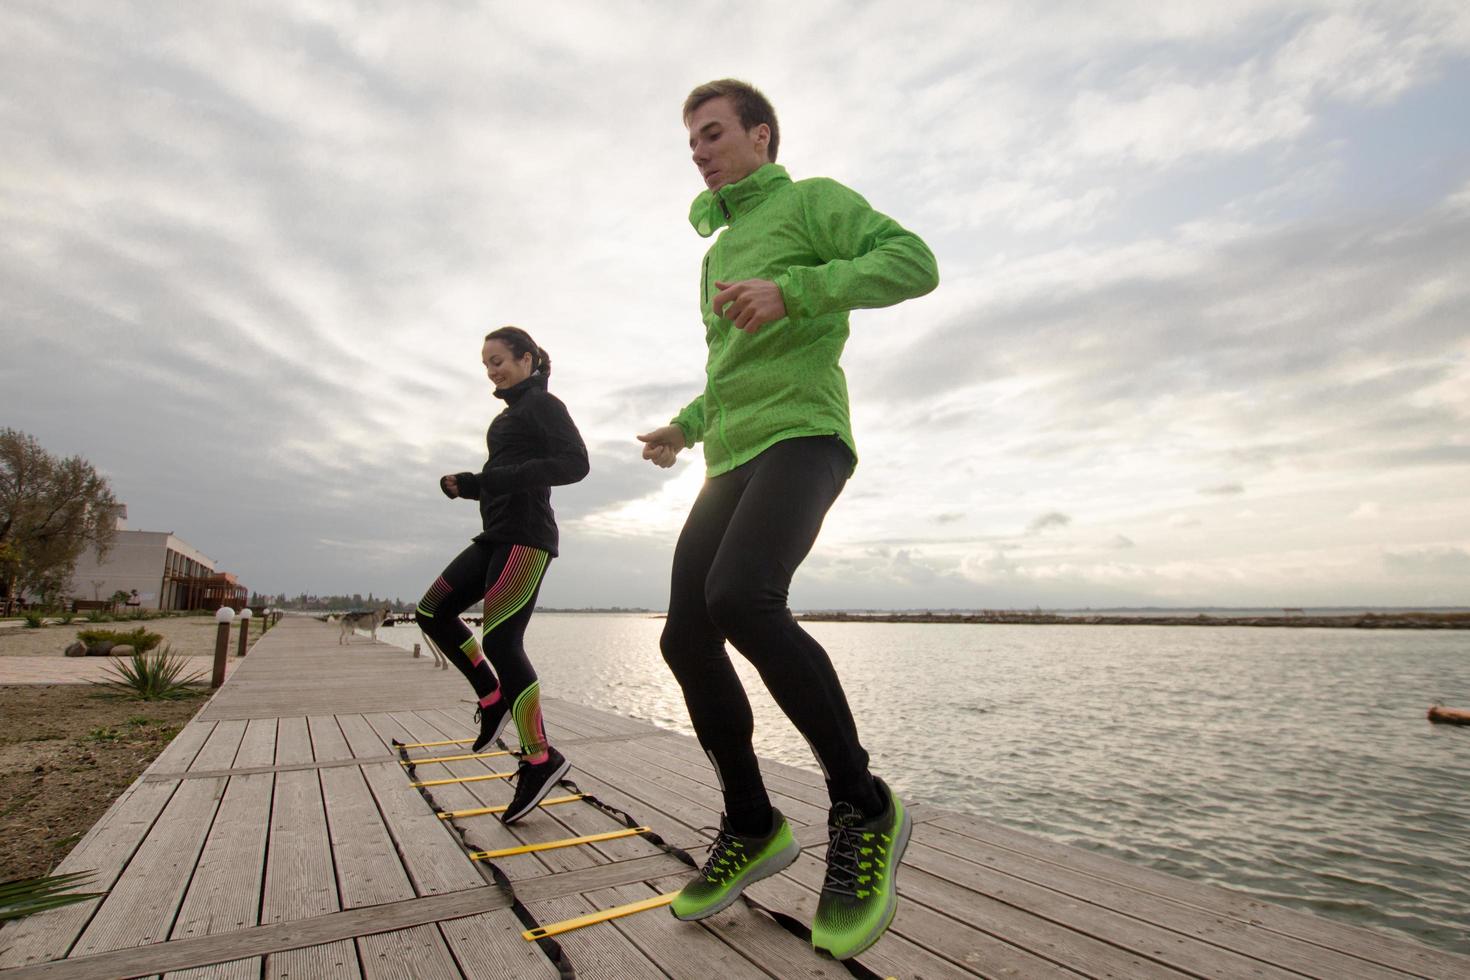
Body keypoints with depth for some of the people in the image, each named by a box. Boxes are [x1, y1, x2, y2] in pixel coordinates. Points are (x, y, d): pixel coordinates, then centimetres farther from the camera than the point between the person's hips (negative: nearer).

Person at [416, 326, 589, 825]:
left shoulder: (543, 404, -4)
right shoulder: (509, 413, 22)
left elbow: (575, 462, -18)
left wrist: (497, 477, -22)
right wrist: (466, 484, 6)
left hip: (526, 537, -10)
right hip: (496, 536, 10)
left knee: (500, 640, -14)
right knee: (433, 612, 9)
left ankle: (540, 759, -5)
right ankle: (493, 698, 16)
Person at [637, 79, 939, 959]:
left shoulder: (812, 201, 9)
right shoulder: (721, 249, 32)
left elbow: (915, 262, -7)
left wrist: (793, 289, -17)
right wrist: (686, 426, 23)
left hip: (801, 435, -8)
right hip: (733, 457, 8)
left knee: (740, 598, -32)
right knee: (687, 637, -4)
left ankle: (864, 809, -13)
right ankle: (753, 829, 12)